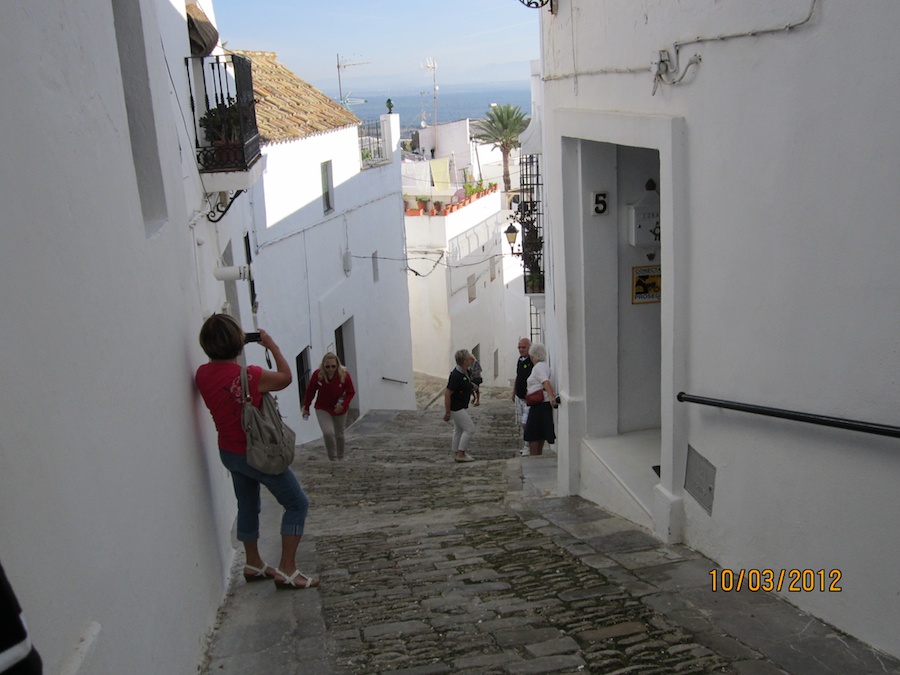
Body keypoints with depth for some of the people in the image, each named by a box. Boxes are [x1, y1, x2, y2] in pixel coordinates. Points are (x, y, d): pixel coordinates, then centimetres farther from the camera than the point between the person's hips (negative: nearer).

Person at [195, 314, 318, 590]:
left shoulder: (203, 374, -7)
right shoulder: (248, 375, -28)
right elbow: (286, 377, -11)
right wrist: (272, 345, -1)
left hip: (229, 452, 8)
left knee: (248, 507, 23)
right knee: (298, 504, 4)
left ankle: (253, 564, 37)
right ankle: (287, 570, 4)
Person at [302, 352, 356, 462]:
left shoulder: (345, 375, -25)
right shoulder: (317, 374, -24)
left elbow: (351, 392, -12)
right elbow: (310, 391, -9)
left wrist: (344, 405, -26)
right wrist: (306, 407, 0)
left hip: (339, 409, 1)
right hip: (322, 409, -1)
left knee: (339, 435, 16)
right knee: (328, 433, -20)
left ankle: (340, 458, 40)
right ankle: (333, 459, -2)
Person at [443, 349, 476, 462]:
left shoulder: (465, 372, -1)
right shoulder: (456, 375, -27)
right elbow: (447, 394, -24)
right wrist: (447, 412, -20)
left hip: (461, 407, 10)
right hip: (456, 408, -10)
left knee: (459, 429, 17)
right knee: (470, 429, -5)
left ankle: (457, 453, 27)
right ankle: (461, 454, 2)